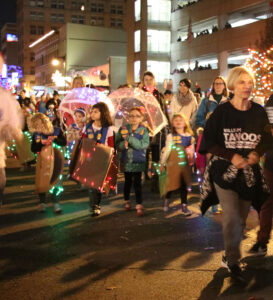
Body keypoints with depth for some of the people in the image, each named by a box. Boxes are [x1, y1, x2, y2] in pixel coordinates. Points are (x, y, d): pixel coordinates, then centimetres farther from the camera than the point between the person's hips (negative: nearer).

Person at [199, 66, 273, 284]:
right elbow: (210, 143, -6)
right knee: (232, 218, -9)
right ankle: (233, 263, 8)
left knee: (241, 219, 11)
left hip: (250, 173, 3)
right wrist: (232, 156, -18)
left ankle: (229, 256, 31)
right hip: (224, 171, -3)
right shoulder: (221, 112, -7)